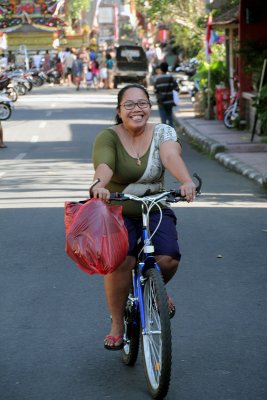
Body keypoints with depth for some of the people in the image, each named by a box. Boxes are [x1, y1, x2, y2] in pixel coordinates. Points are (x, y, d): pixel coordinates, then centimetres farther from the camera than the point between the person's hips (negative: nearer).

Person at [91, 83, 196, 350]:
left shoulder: (163, 132, -1)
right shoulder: (108, 137, -7)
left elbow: (171, 157, -23)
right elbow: (103, 164, -28)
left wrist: (186, 181, -44)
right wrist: (100, 185, -52)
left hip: (155, 210, 2)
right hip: (117, 212, -2)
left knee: (168, 258, -22)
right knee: (119, 262, -28)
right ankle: (117, 323, -6)